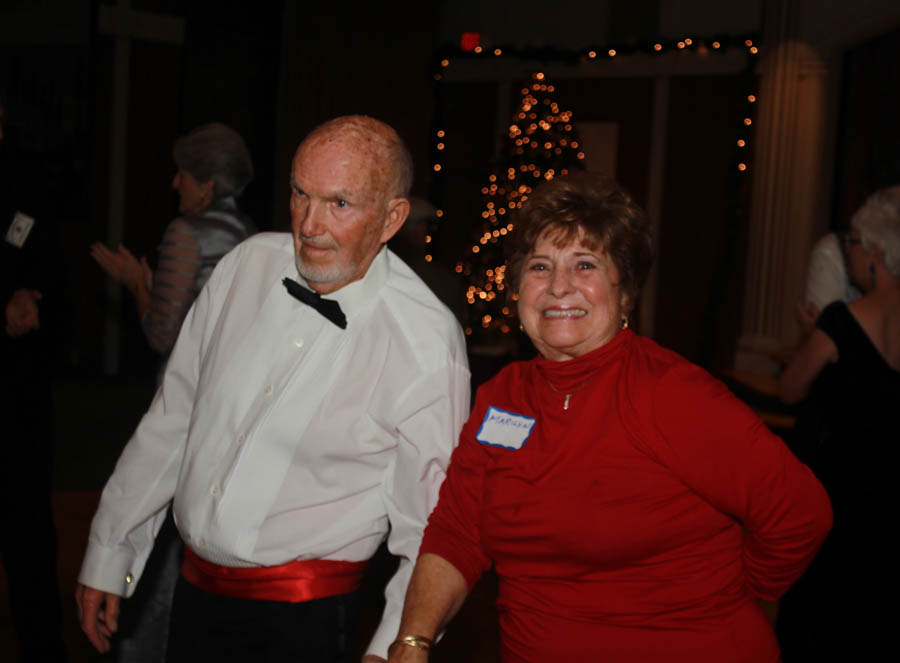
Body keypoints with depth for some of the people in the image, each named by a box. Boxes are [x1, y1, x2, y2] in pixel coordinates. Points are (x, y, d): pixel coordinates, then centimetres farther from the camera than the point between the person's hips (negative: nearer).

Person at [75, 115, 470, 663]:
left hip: (302, 617, -4)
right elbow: (172, 418, 7)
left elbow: (429, 527, -10)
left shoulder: (426, 341, -17)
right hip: (195, 594, 5)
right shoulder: (249, 263, -2)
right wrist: (108, 552, 12)